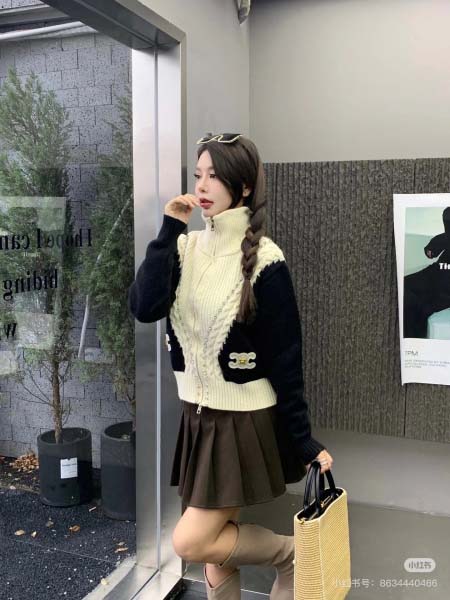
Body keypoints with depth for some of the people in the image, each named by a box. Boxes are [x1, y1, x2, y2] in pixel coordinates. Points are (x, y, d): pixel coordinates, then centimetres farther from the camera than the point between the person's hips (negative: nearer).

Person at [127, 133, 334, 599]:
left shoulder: (263, 260, -14)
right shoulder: (186, 247, 2)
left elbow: (284, 360, -12)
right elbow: (144, 308, -13)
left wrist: (303, 442, -9)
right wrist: (168, 231, -14)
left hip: (243, 419, -6)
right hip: (197, 414, 6)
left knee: (190, 543, -3)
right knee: (216, 549, 15)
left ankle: (294, 551, 19)